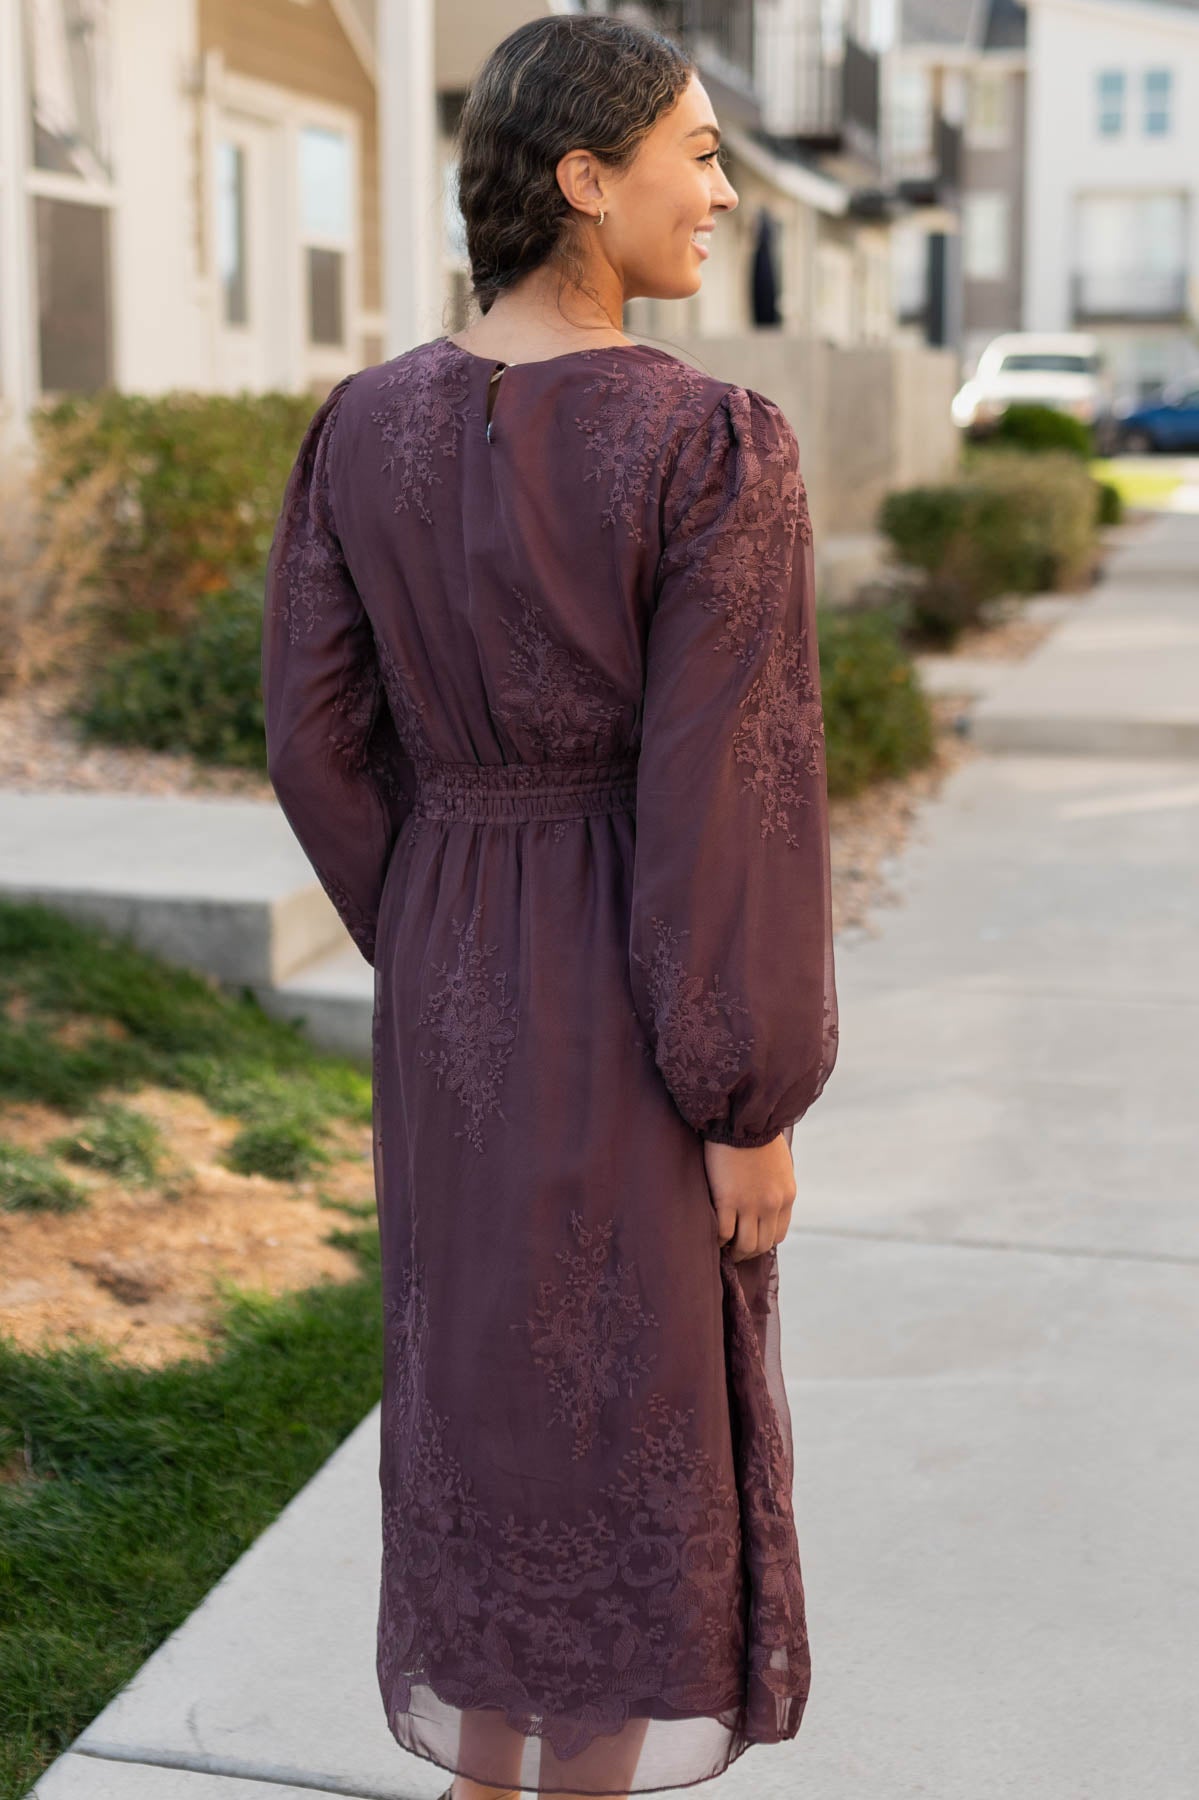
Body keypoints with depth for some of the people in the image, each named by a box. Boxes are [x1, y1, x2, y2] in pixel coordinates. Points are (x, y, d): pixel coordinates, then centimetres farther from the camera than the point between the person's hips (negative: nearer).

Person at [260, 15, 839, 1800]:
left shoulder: (364, 425, -3)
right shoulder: (716, 448, -21)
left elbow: (319, 734, 0)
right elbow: (729, 801, -21)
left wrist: (435, 954, 13)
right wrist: (759, 1098, -11)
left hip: (449, 984, 6)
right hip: (643, 1006, -5)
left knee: (474, 1382, 22)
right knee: (641, 1429, 11)